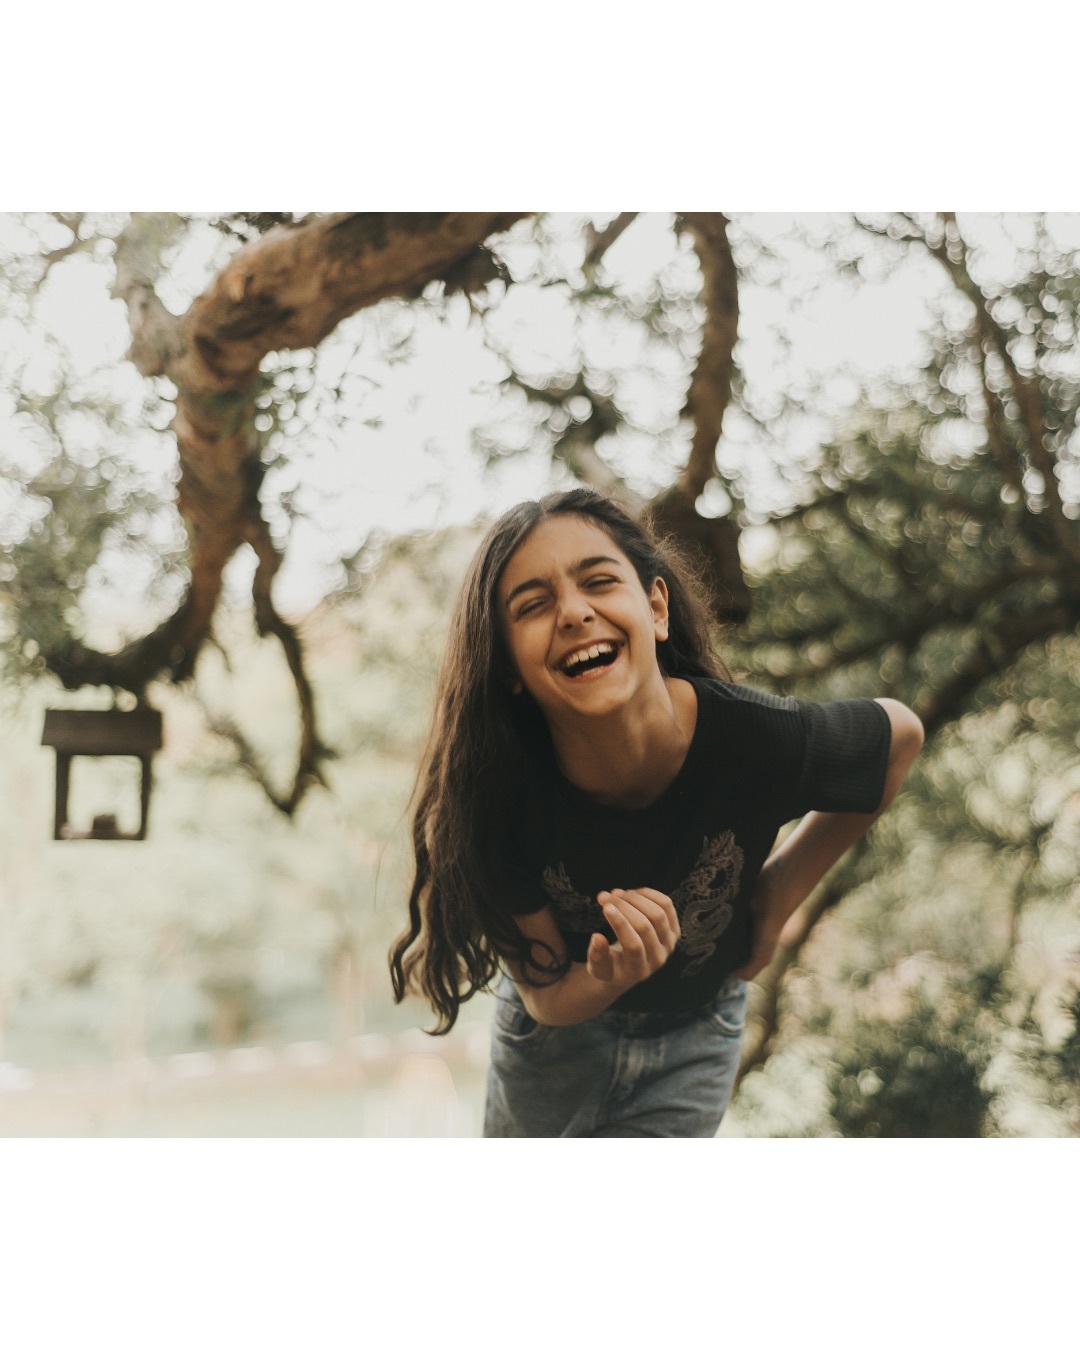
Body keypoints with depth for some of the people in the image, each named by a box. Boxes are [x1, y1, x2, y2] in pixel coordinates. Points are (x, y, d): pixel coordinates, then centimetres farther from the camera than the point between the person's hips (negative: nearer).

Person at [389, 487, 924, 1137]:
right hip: (557, 1024, 1)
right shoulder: (498, 796, -33)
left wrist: (780, 893, -12)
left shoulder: (756, 738, -34)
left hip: (692, 1040, 0)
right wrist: (607, 978, -45)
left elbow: (902, 734, -11)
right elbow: (546, 996, -21)